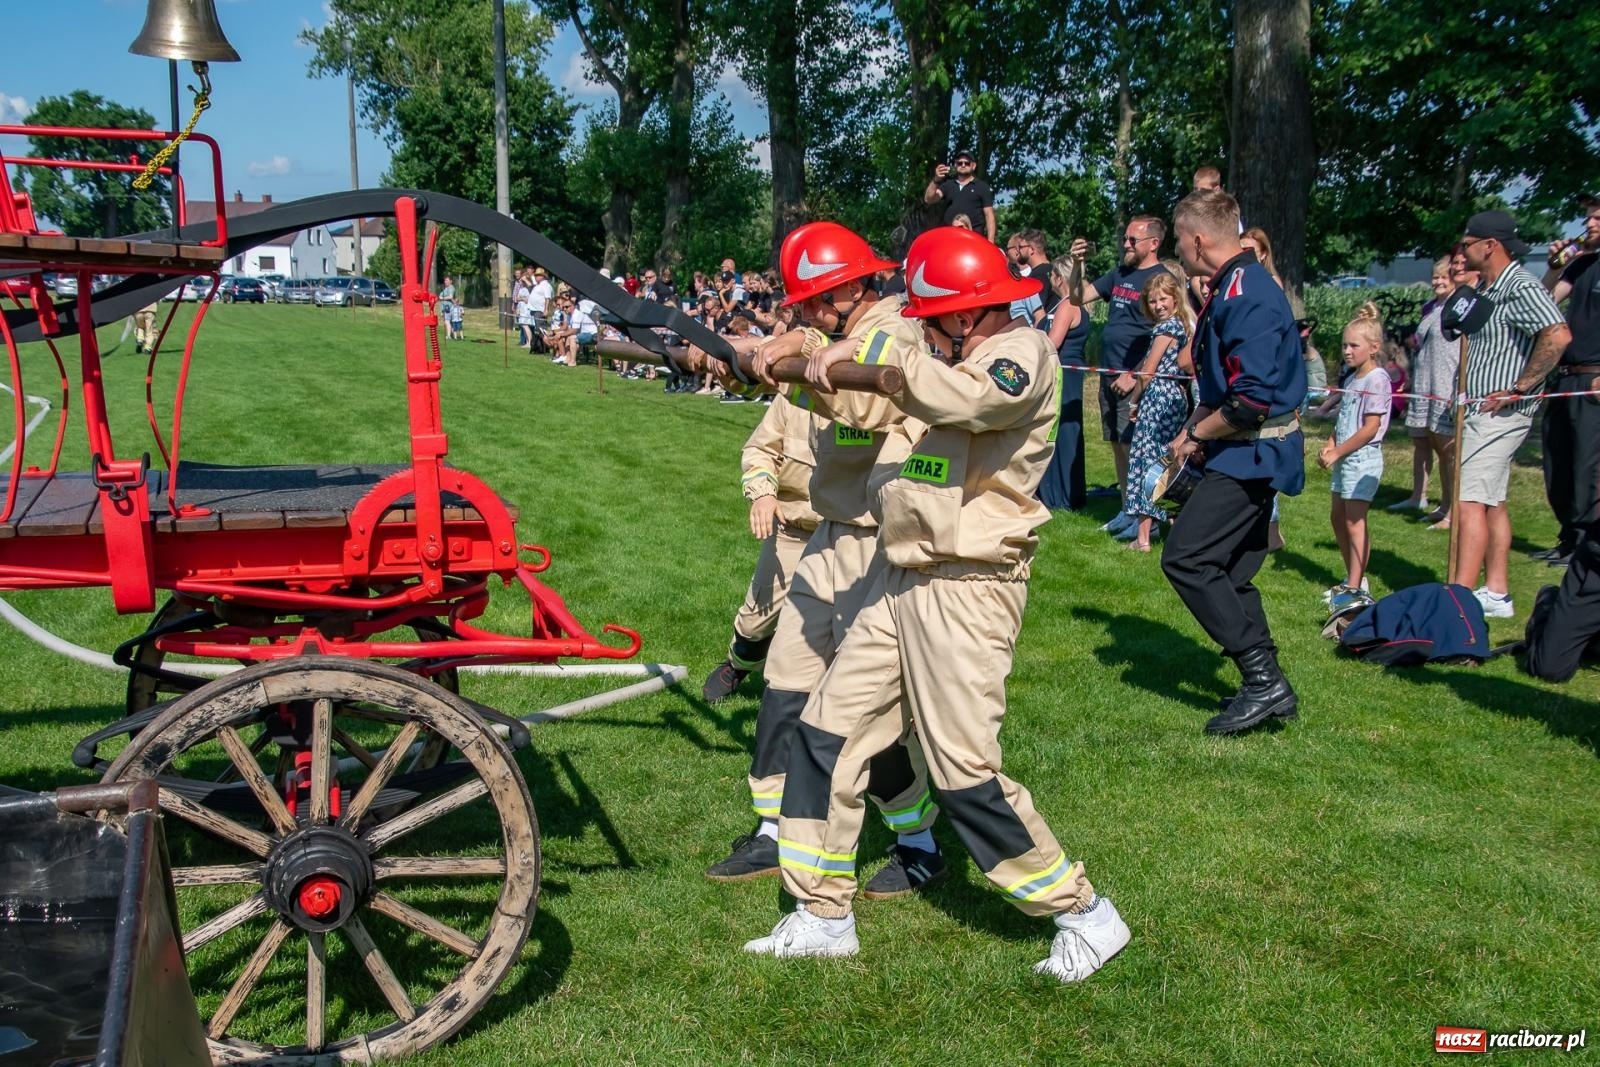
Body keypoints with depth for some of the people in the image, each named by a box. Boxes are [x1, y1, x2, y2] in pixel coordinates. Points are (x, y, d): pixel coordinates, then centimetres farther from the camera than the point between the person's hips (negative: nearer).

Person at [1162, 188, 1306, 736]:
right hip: (1251, 453, 11)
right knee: (1230, 571, 14)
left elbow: (1252, 401, -26)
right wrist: (1196, 427, 6)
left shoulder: (1245, 296, -20)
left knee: (1185, 558, -13)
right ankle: (1266, 684, 22)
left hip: (1252, 454, -11)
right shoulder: (1234, 288, 13)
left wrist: (1196, 434, -12)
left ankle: (1263, 678, -9)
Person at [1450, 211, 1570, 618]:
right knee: (1492, 502, 13)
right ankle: (1496, 593, 20)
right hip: (1480, 413, 10)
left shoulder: (1520, 288, -16)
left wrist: (1518, 389, -24)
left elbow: (1558, 336, -30)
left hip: (1498, 414, -10)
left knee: (1469, 501, -15)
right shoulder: (1486, 290, 14)